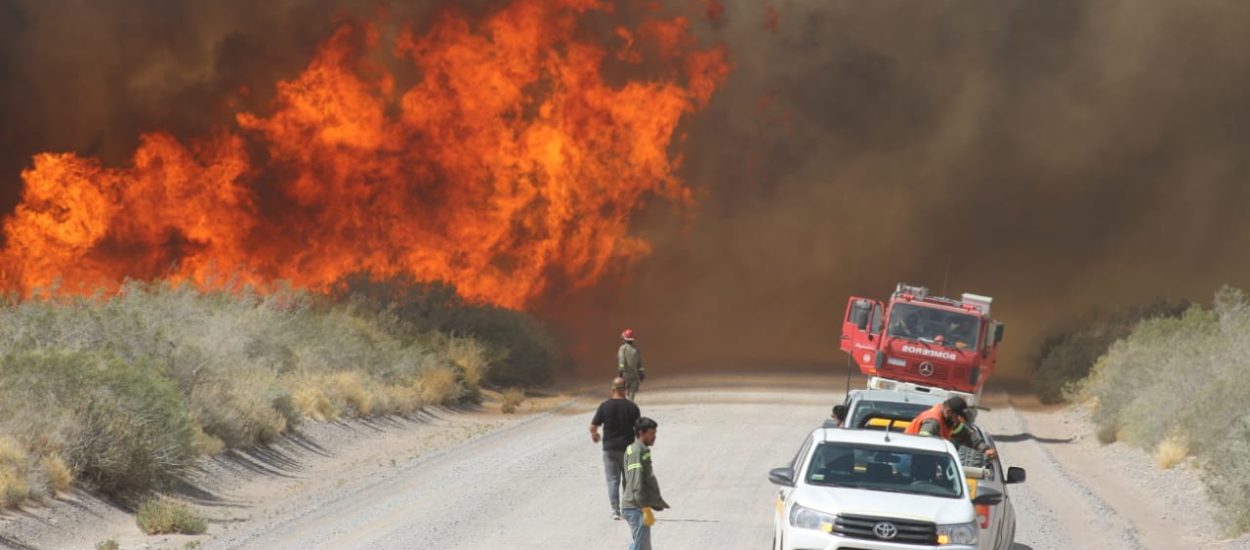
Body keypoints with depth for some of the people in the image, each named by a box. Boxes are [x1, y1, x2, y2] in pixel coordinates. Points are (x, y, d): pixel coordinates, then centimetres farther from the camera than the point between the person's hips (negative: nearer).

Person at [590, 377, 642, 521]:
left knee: (613, 480, 3)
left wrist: (594, 435, 20)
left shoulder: (604, 406, -6)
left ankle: (615, 510, -5)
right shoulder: (632, 407, -5)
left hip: (610, 448, 0)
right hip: (628, 448, 0)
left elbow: (593, 427, -2)